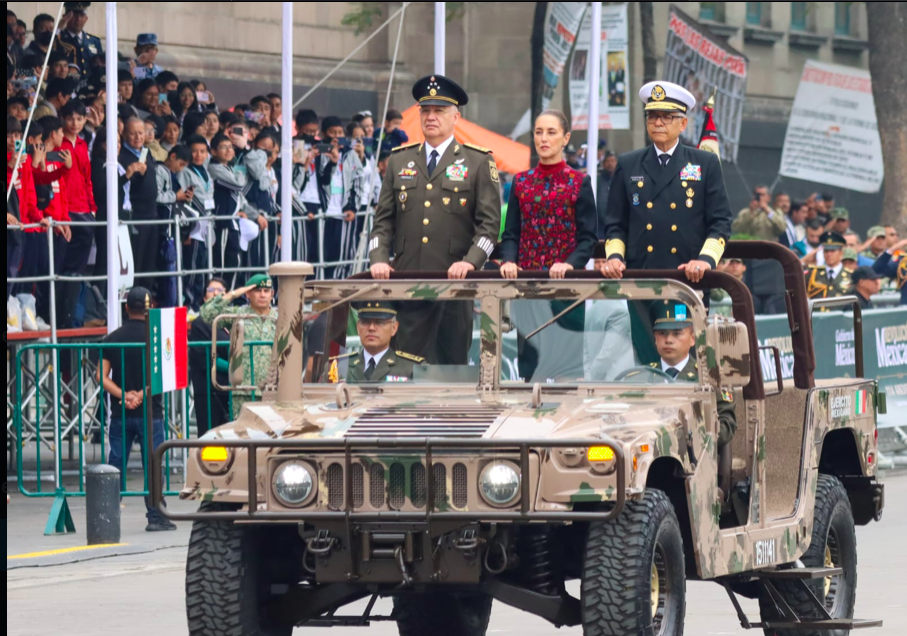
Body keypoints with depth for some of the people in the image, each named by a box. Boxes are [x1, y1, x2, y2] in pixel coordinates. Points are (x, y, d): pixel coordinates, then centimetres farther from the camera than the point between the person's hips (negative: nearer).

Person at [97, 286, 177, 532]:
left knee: (115, 465, 6)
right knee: (152, 465, 2)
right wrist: (142, 395, -11)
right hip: (150, 412, -3)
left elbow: (102, 376, -2)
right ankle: (156, 517, 0)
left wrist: (123, 395, -8)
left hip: (120, 413, 3)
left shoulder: (112, 339, 4)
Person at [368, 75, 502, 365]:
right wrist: (379, 259, -3)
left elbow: (489, 223, -1)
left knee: (454, 361, 3)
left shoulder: (479, 162, 5)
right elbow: (384, 219, 13)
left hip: (455, 283, -2)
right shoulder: (399, 161, 15)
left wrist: (470, 262, -15)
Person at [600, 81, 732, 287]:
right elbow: (616, 224, 14)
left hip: (690, 278, -1)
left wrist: (706, 259, -13)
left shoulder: (706, 165, 9)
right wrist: (614, 256, -5)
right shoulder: (628, 166, 13)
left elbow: (720, 223, 4)